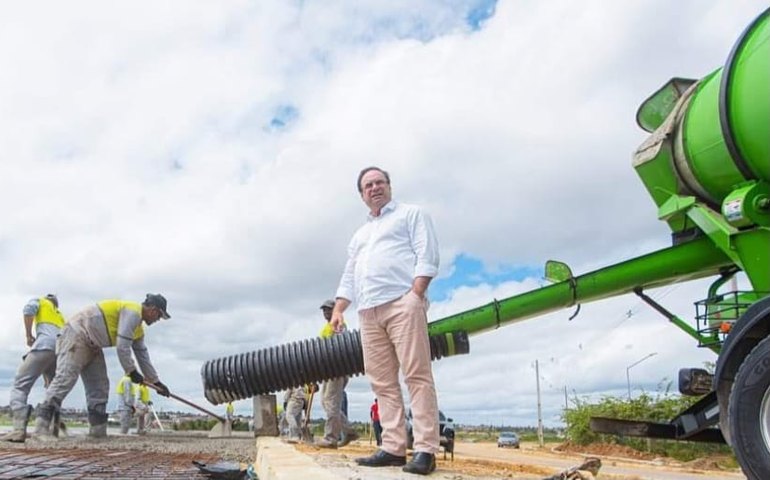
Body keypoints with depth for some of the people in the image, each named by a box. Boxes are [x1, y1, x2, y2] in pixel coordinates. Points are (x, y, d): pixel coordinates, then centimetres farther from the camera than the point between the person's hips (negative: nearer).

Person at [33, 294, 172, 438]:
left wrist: (156, 382, 21)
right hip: (77, 334, -11)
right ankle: (41, 428, -23)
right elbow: (122, 346, -24)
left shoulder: (138, 329, 14)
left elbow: (143, 356, 20)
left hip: (92, 345, 11)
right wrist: (131, 371, -13)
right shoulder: (133, 312, -18)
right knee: (66, 378, -20)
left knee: (100, 385, 4)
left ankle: (98, 431, 5)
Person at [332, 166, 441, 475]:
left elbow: (427, 256, -2)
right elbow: (348, 278, 27)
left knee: (417, 376, -12)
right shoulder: (359, 235, 31)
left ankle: (425, 451, -13)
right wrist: (337, 310, 12)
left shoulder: (411, 214, 12)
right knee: (383, 383, 2)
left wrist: (415, 295, -15)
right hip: (368, 312, 7)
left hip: (401, 303, -7)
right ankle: (393, 449, 3)